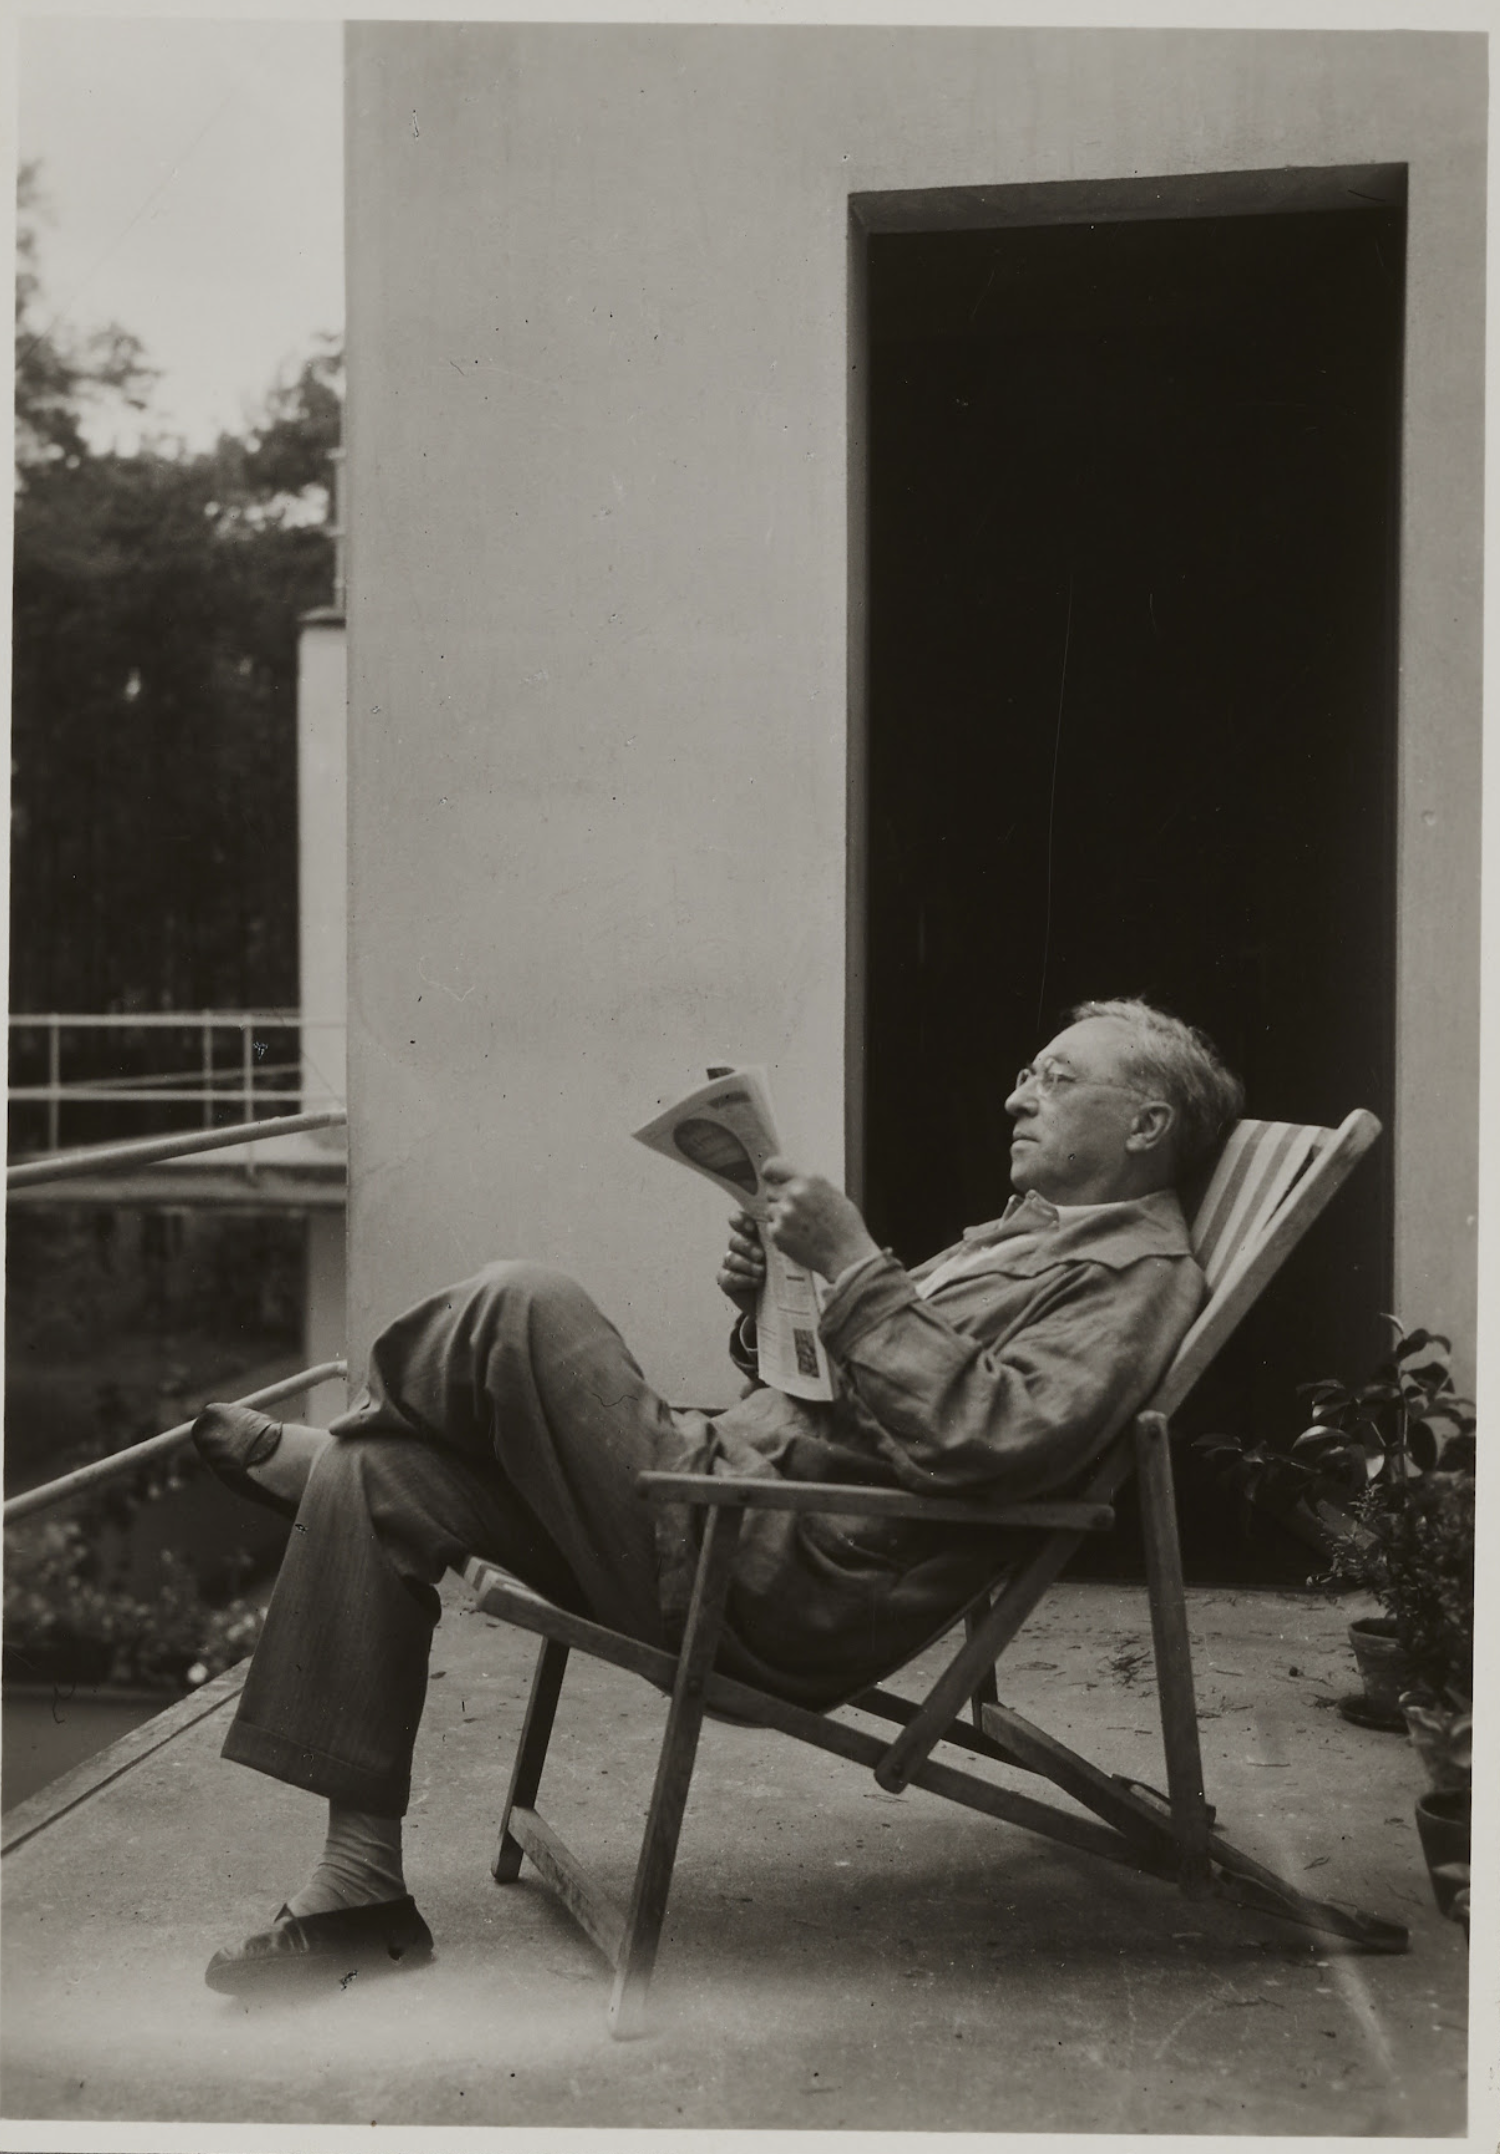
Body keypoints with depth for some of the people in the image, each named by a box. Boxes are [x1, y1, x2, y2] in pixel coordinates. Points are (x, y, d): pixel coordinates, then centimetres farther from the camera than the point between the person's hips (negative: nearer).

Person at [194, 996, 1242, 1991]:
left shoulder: (1141, 1271, -4)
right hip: (726, 1478, 10)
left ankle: (323, 1446, 13)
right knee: (381, 1481, -1)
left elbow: (991, 1442, -22)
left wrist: (853, 1265, -19)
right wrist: (768, 1304, 6)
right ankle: (359, 1888, -1)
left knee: (527, 1303, -18)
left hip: (785, 1578, -10)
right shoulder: (1027, 1232, 26)